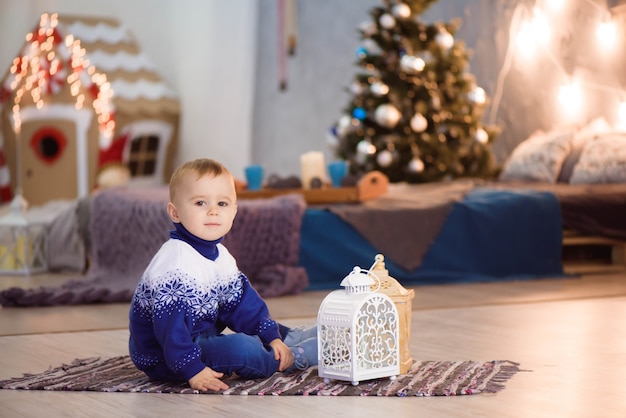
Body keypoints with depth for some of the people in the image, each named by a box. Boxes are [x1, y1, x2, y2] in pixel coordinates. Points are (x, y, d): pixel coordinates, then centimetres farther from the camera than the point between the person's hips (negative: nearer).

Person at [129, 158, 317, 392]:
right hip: (164, 360, -10)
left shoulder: (219, 254, 5)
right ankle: (293, 358, -5)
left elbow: (241, 302, 12)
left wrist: (271, 336, 5)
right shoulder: (175, 262, -26)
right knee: (241, 348, -24)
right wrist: (192, 370, -31)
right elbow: (169, 323, -30)